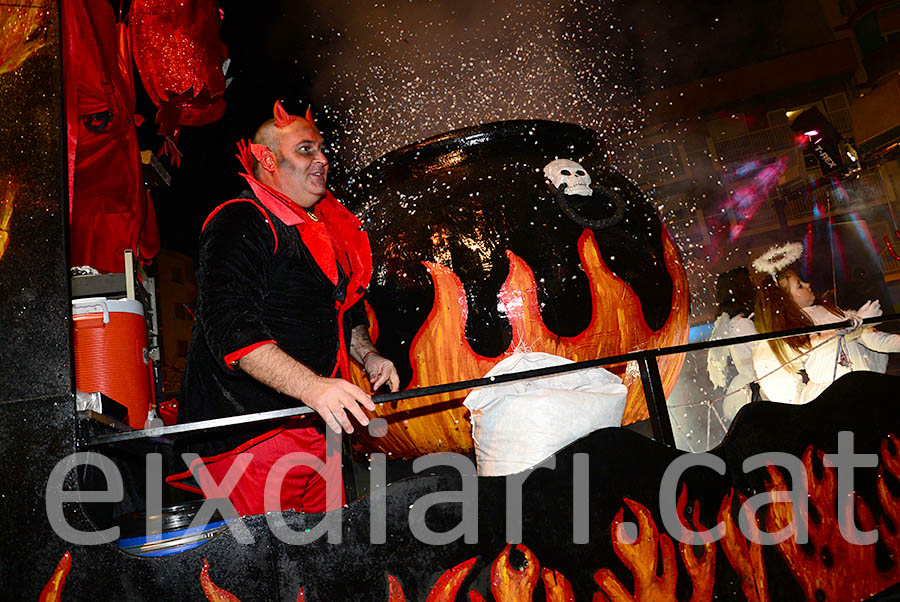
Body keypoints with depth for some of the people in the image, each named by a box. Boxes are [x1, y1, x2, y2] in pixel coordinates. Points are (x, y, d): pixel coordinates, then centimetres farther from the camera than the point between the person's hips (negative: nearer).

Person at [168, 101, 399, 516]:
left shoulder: (327, 228, 18)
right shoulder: (240, 225, -12)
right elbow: (230, 329, -25)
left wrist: (367, 356, 14)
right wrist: (310, 385, -36)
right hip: (252, 432, -8)